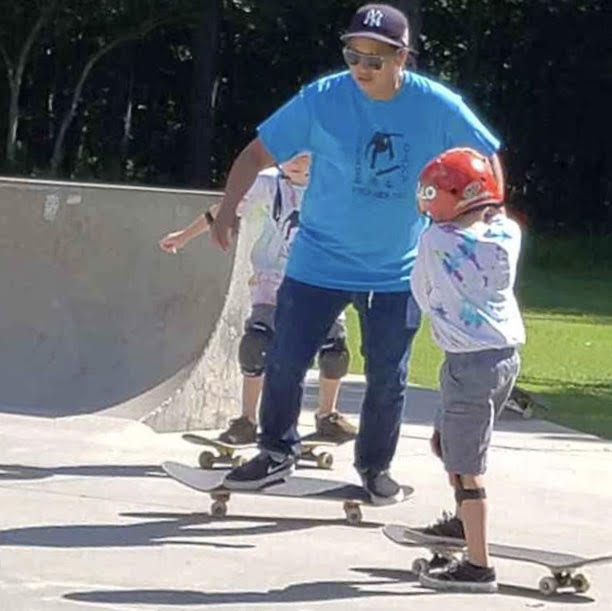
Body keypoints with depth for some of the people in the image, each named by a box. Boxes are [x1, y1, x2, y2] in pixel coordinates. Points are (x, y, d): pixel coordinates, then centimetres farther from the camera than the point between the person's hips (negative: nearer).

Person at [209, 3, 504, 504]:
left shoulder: (438, 107, -12)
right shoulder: (322, 99, -14)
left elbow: (486, 160, 3)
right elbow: (258, 153, -9)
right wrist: (228, 211, -20)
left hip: (398, 272, 1)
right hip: (318, 264, 0)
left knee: (388, 378, 8)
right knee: (285, 362, 1)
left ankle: (376, 466, 29)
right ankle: (277, 453, 21)